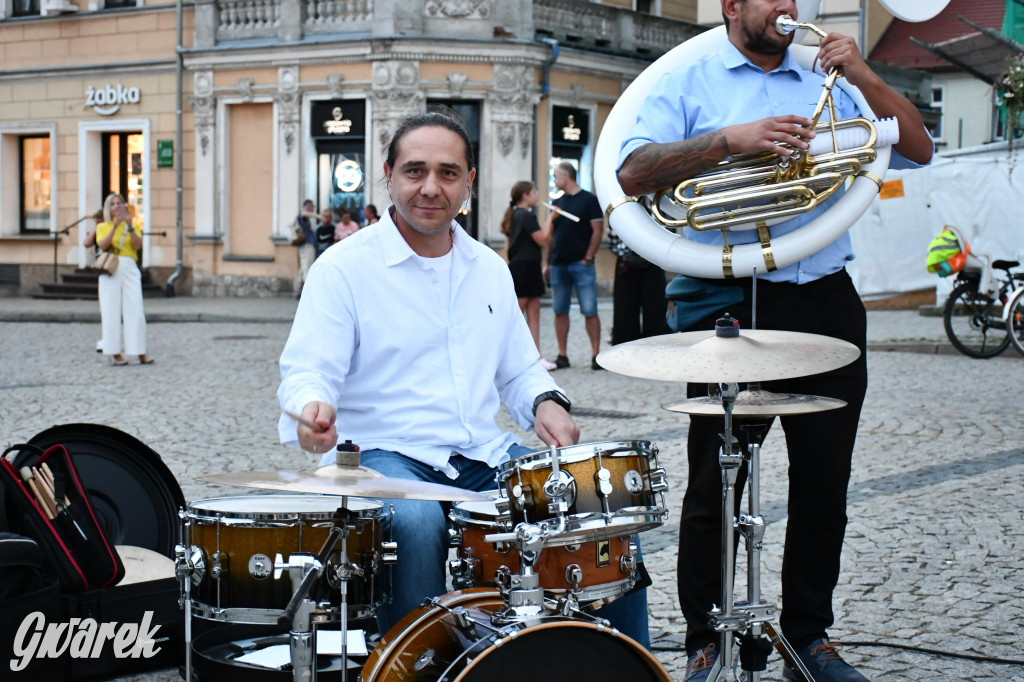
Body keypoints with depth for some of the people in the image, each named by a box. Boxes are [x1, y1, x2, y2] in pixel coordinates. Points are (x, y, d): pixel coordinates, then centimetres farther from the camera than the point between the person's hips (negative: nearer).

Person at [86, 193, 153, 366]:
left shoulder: (134, 224, 13)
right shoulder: (102, 227, 13)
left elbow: (138, 245, -3)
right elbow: (103, 245, -7)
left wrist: (130, 226, -13)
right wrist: (114, 227, -14)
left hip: (129, 269, 0)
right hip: (109, 270, 0)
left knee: (135, 311, -5)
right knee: (111, 312, -3)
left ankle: (141, 353, -4)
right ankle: (115, 353, 0)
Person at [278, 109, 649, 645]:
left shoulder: (490, 269, 15)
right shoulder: (343, 268, -3)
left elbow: (519, 370, 23)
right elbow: (308, 370, -11)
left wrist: (545, 403, 1)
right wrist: (314, 406, -35)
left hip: (487, 457, 5)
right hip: (386, 458, -5)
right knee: (415, 524, -38)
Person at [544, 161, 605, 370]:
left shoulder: (589, 200, -2)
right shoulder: (558, 202, 15)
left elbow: (598, 231, -6)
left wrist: (588, 258, -12)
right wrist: (548, 263, 14)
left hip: (581, 265, -6)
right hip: (558, 265, 6)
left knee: (590, 311, -6)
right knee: (560, 311, 6)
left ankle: (595, 355, -2)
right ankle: (562, 355, 10)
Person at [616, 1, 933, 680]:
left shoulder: (826, 86, 17)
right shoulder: (689, 82, 6)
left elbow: (918, 149, 10)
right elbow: (633, 173, -9)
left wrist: (864, 75, -3)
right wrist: (732, 139, -19)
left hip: (827, 301, 4)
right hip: (733, 302, -4)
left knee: (824, 484, 8)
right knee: (715, 486, 0)